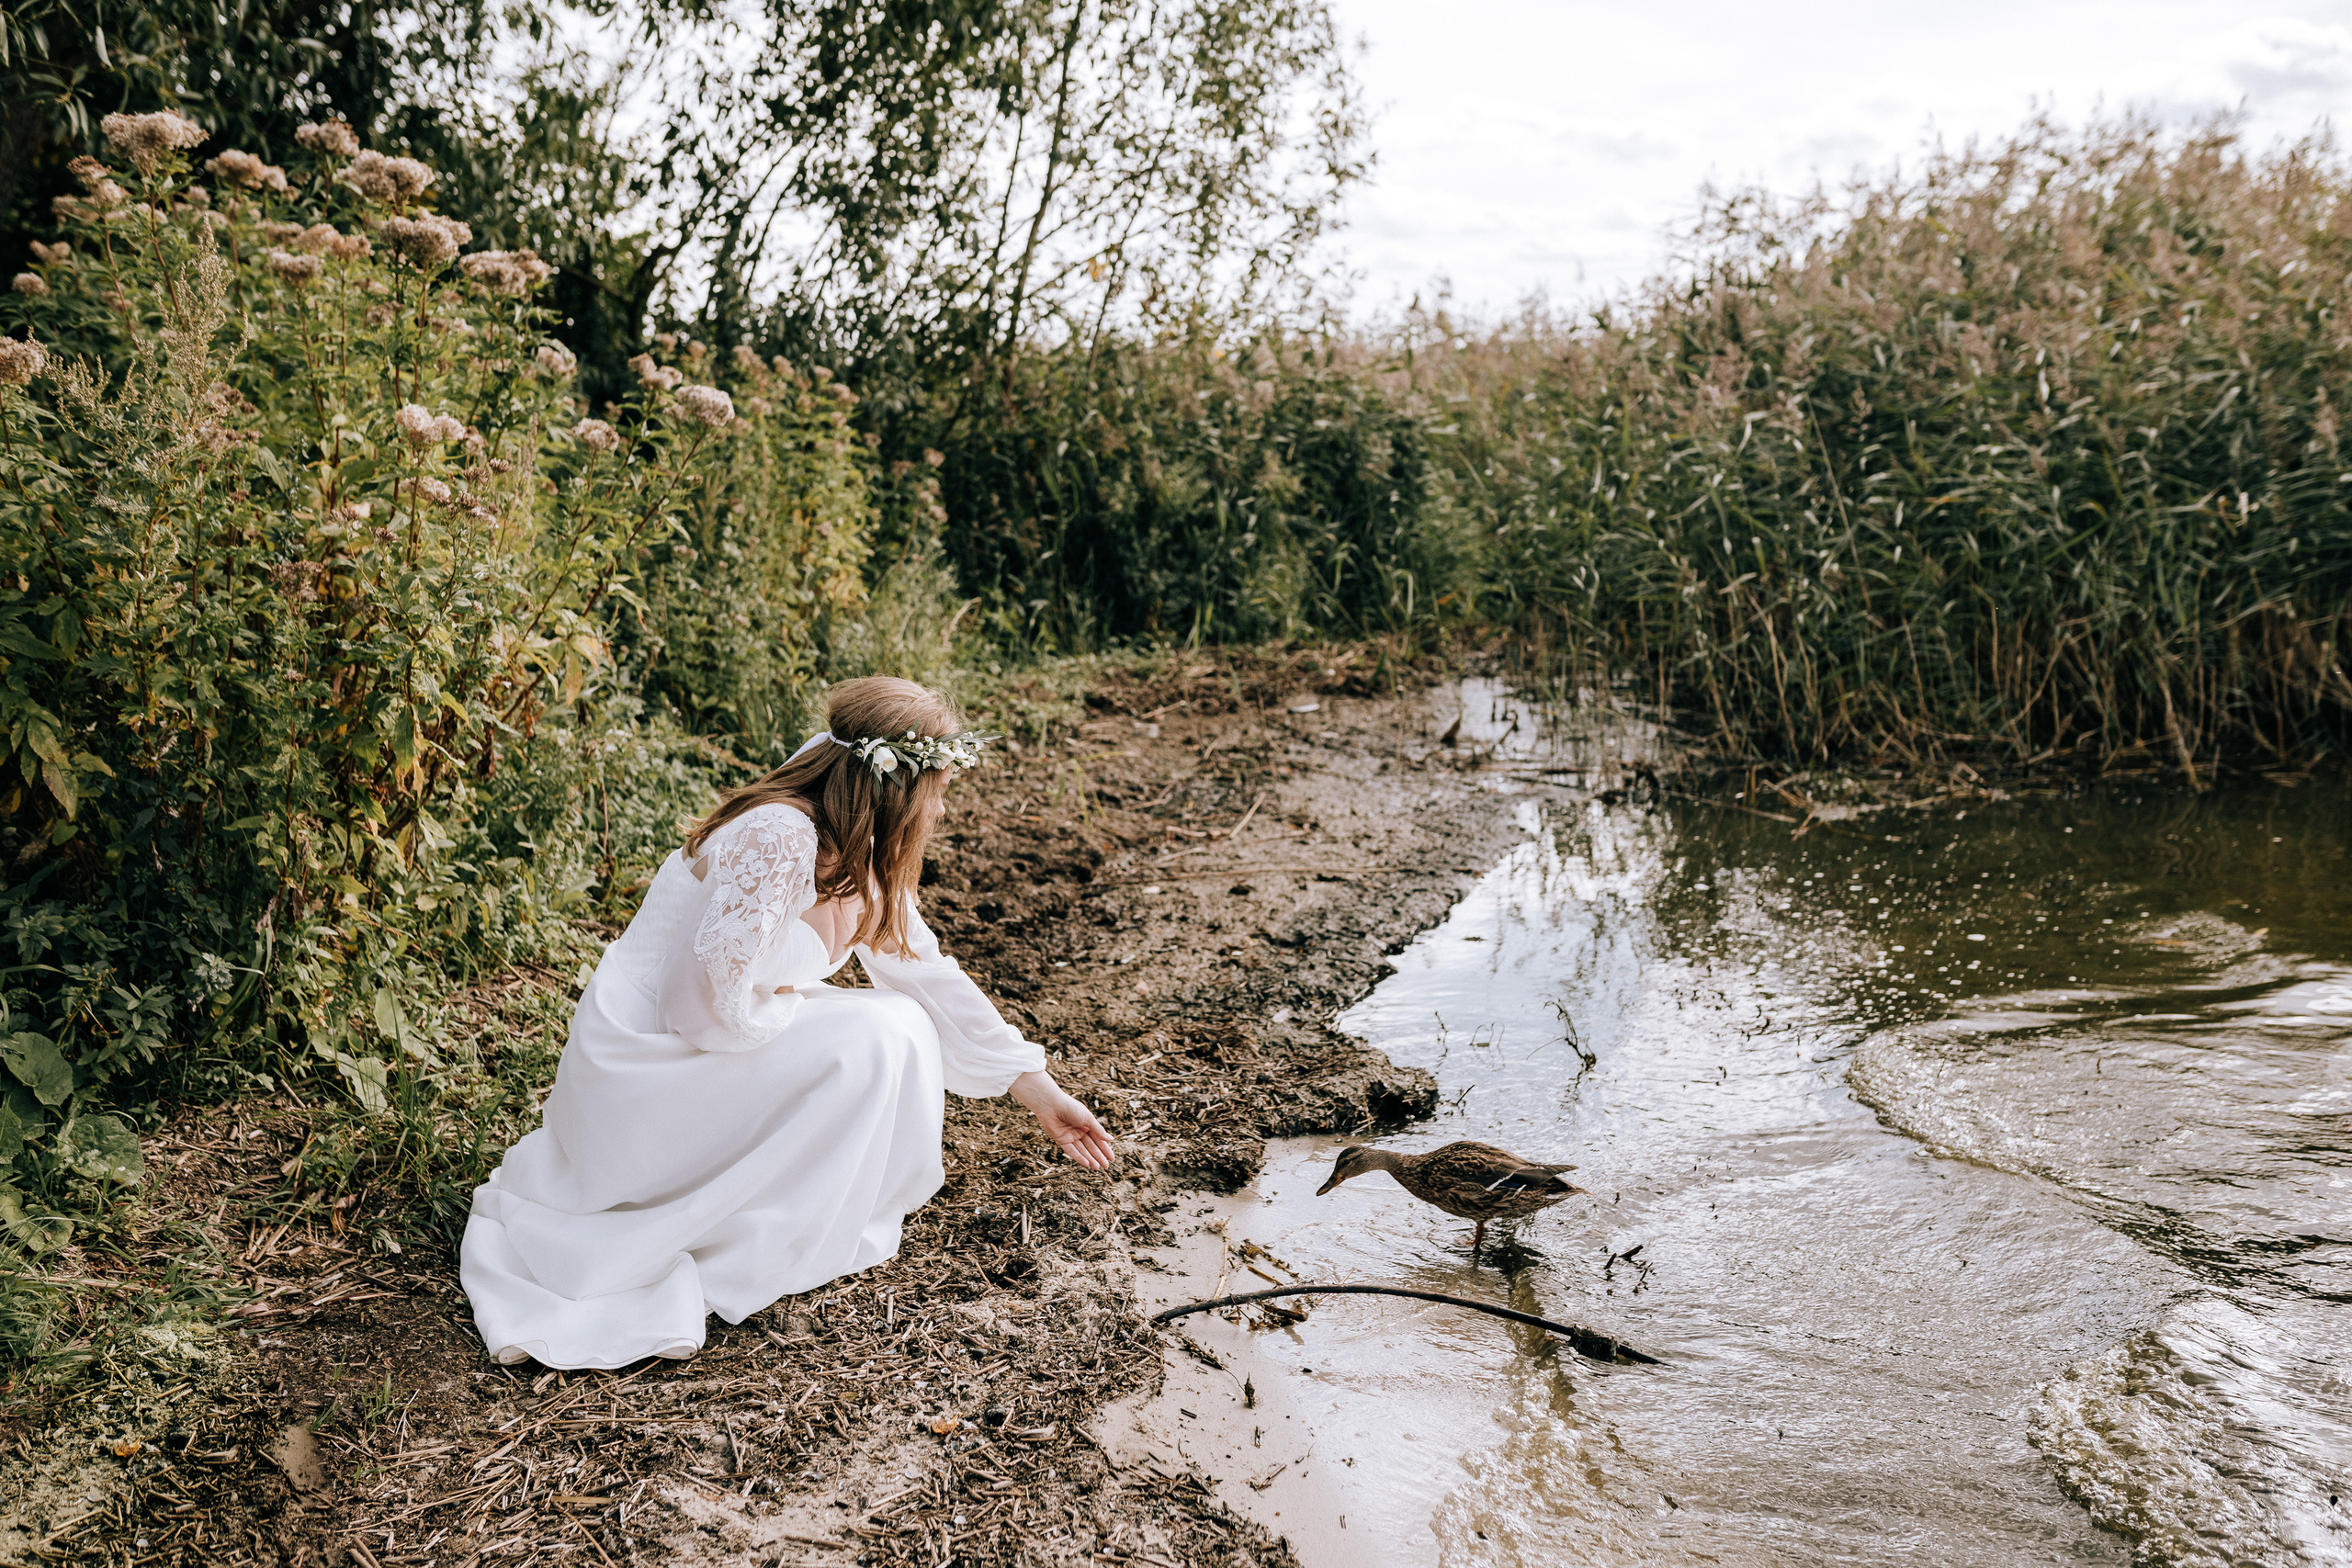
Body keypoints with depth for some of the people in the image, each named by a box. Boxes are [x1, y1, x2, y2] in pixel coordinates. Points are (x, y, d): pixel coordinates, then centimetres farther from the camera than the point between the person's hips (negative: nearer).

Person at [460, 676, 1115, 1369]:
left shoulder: (861, 857, 2)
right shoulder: (780, 841, -27)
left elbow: (929, 975, 8)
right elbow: (711, 1002, -28)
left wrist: (1041, 1092, 11)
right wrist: (793, 1003, -8)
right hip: (640, 1069, -9)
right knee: (877, 1039, -18)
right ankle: (767, 1252, -4)